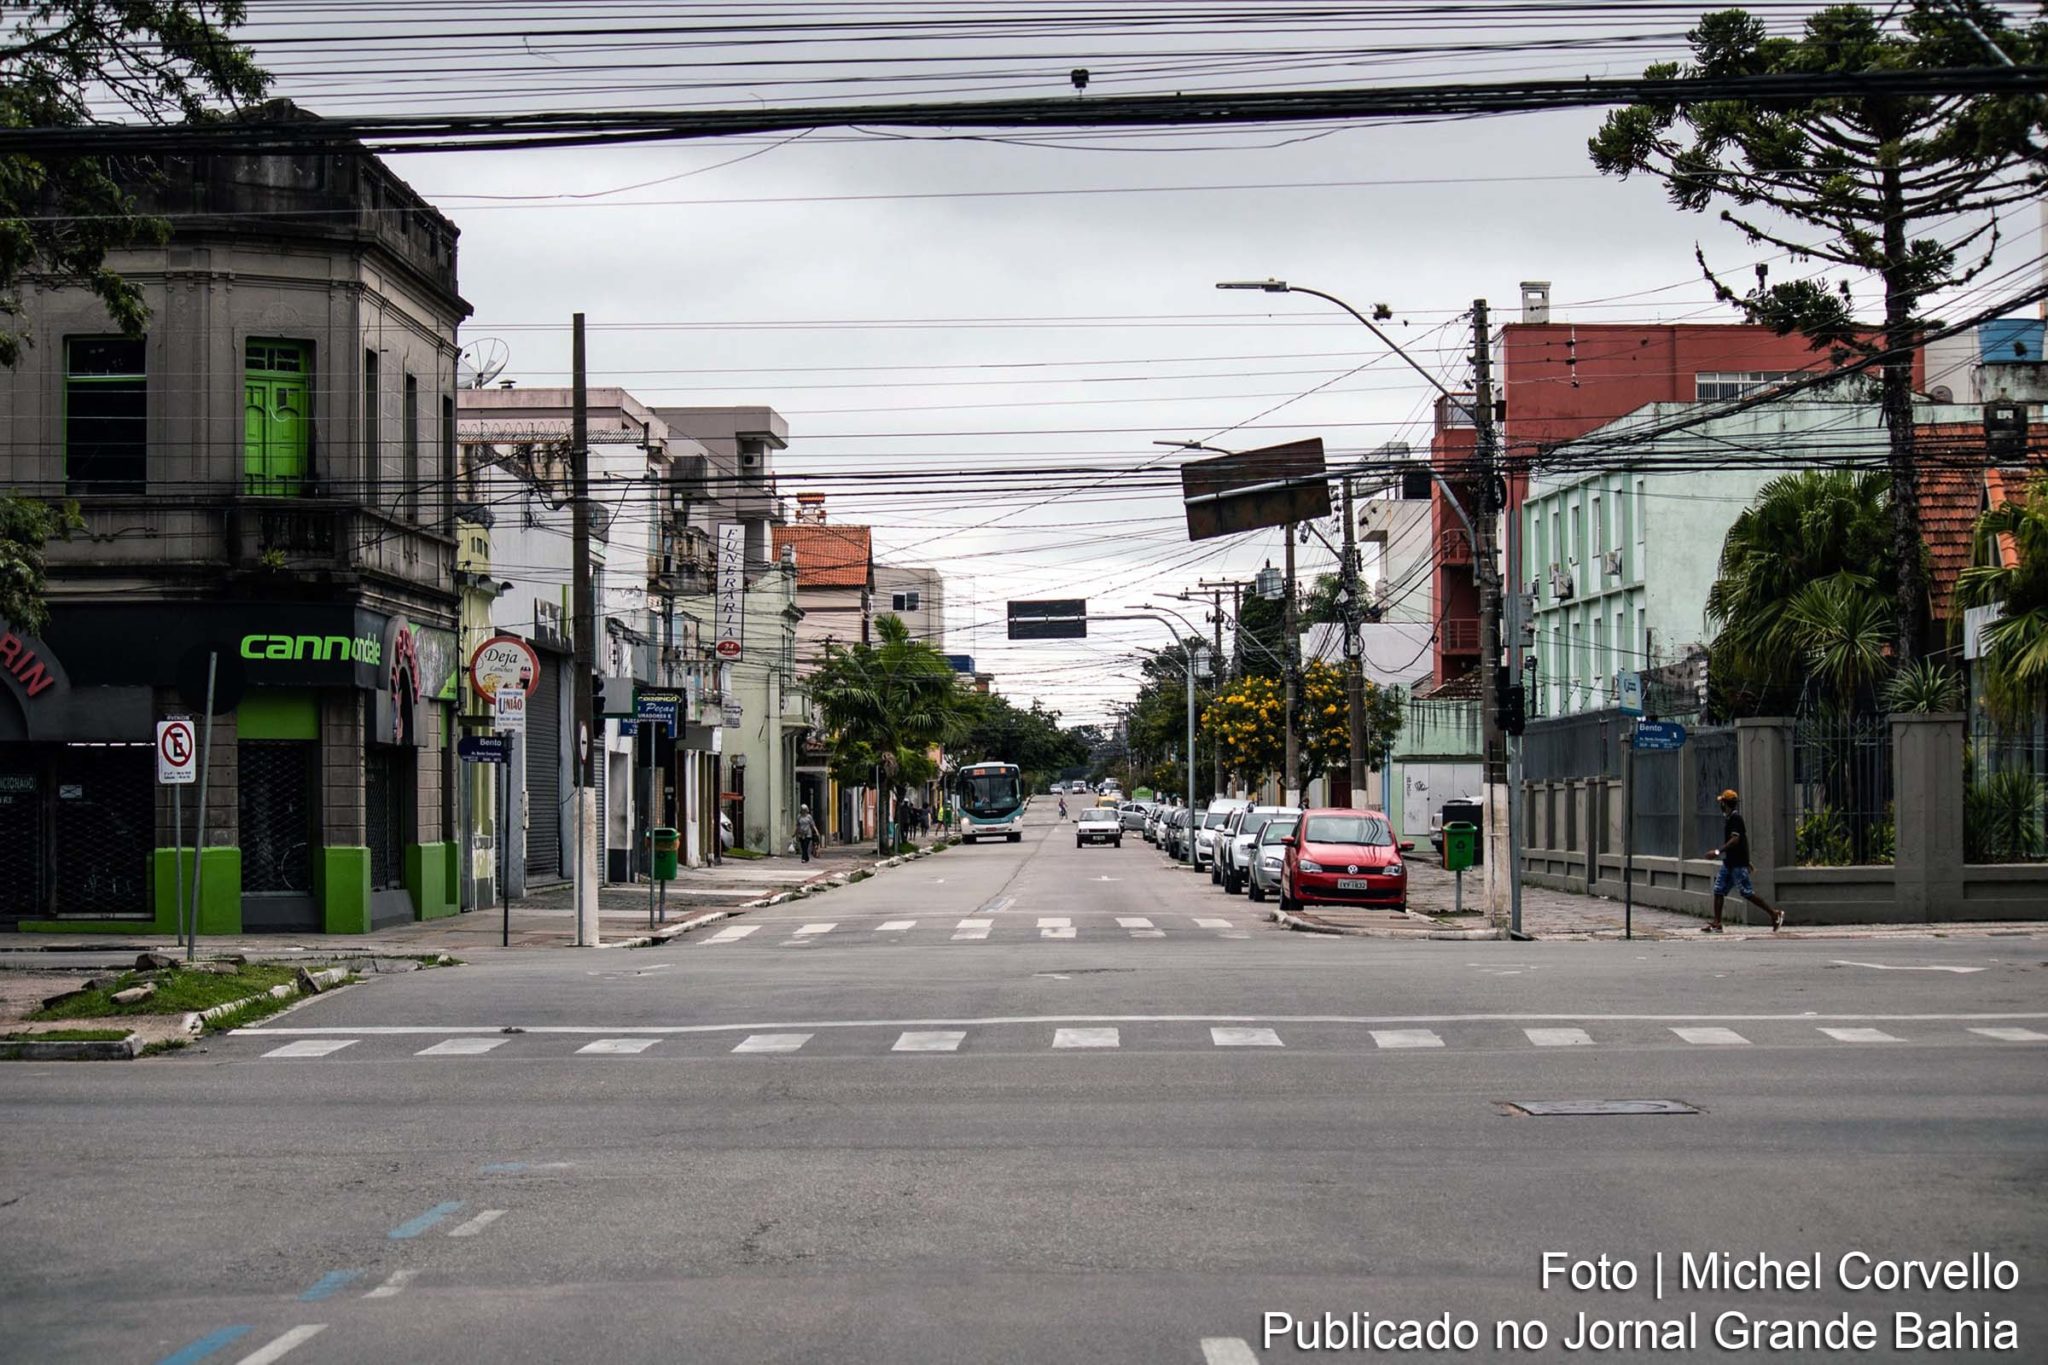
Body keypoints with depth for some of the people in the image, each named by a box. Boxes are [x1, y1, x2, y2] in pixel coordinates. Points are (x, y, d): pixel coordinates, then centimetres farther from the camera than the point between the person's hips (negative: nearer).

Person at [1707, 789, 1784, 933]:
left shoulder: (1735, 818, -16)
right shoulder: (1729, 818, 14)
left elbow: (1735, 840, -25)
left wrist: (1717, 852, -29)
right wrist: (1746, 860, 27)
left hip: (1738, 864, -10)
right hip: (1729, 863, 10)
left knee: (1747, 893, -5)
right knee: (1718, 890, 4)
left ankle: (1774, 913, 4)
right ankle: (1716, 924, 4)